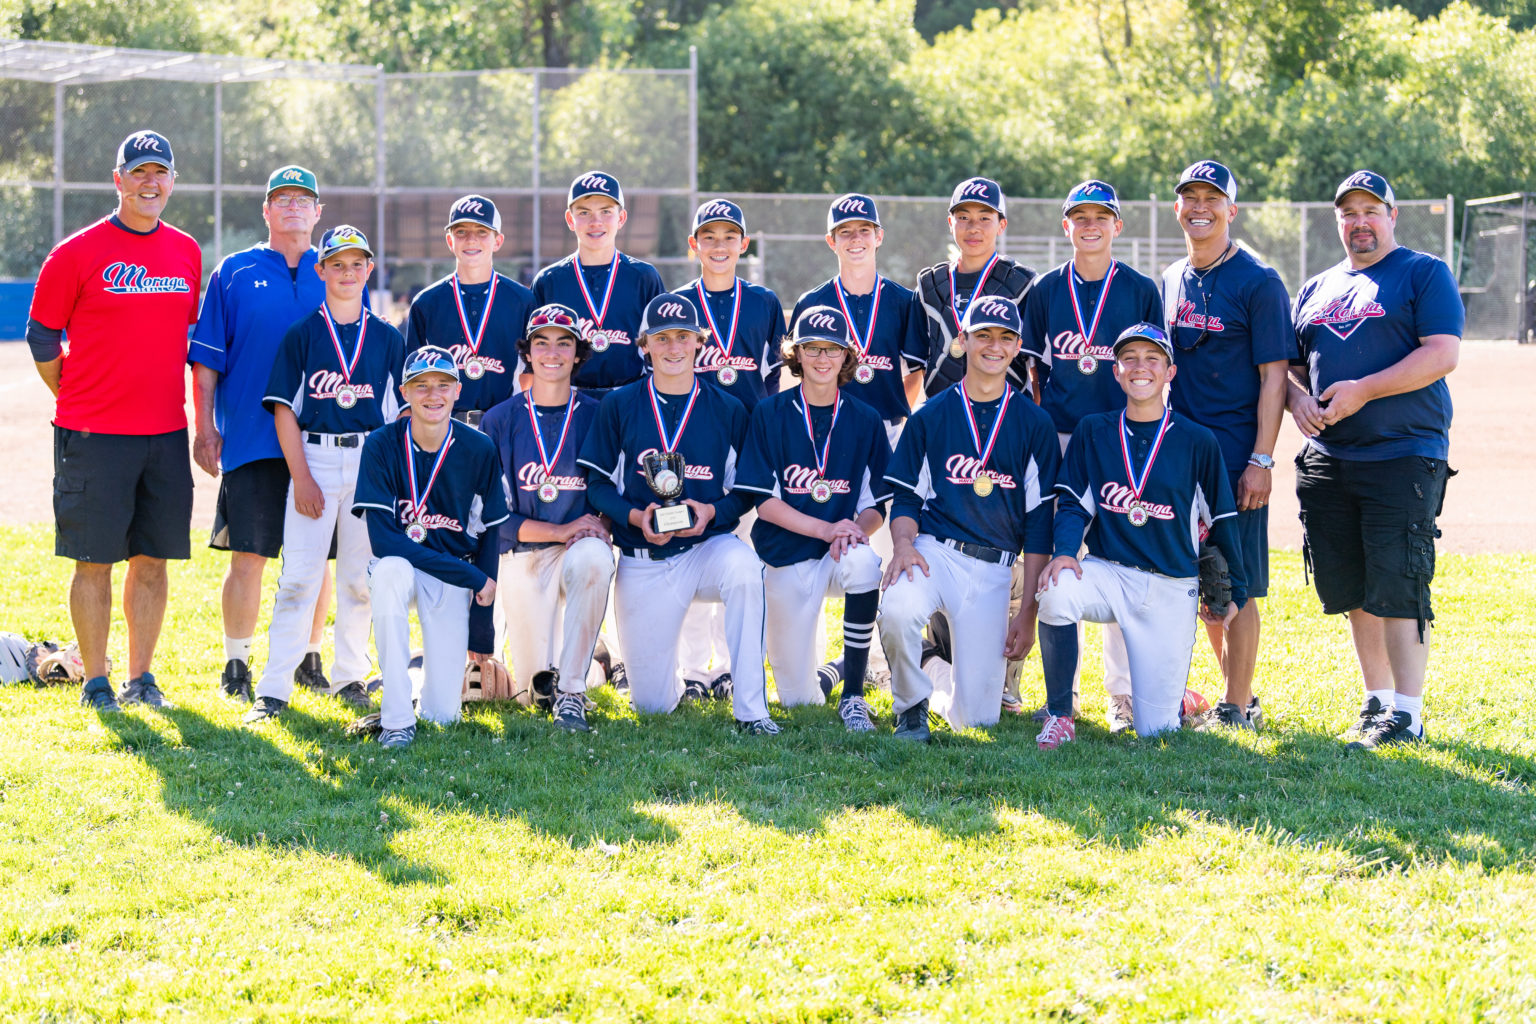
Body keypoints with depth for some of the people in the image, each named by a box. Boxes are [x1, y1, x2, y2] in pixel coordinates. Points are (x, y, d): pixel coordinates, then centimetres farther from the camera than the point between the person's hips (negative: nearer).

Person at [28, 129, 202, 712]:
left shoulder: (187, 253, 10)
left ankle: (141, 678, 15)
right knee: (95, 560, -1)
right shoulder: (78, 254, -5)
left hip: (165, 433, 4)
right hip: (94, 438, -4)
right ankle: (95, 681, 7)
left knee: (152, 559, 7)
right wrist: (78, 402, 3)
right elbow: (42, 336, 2)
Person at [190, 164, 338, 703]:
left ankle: (309, 658, 18)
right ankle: (236, 664, 7)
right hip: (251, 439, -2)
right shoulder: (234, 273, 6)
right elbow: (207, 358, 4)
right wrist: (205, 429, -2)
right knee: (247, 556, -3)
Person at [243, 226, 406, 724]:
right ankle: (274, 689, -6)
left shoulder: (387, 338, 8)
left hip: (371, 460, 2)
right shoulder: (302, 335, 2)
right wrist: (302, 477, -9)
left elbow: (400, 414, 9)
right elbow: (285, 409, -2)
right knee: (298, 576, -7)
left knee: (360, 577, 6)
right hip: (312, 458, -2)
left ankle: (350, 677, 18)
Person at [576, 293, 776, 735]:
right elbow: (598, 484, 3)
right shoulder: (619, 406, 3)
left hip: (707, 545, 0)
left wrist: (712, 511, -15)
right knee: (651, 705, -1)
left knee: (742, 566, -40)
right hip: (642, 561, 1)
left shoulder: (727, 411, 4)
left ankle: (750, 709, -31)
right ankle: (671, 676, 41)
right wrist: (636, 516, -16)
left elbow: (746, 491, 6)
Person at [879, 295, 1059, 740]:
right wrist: (904, 542, -16)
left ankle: (940, 666, 33)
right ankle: (911, 704, -6)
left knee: (975, 716, -5)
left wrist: (1028, 611, 0)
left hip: (994, 569, 1)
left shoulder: (1034, 424, 6)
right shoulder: (930, 416, 7)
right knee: (899, 609, -38)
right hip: (934, 550, -1)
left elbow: (1039, 521, 5)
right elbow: (906, 496, 8)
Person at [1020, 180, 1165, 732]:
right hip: (1058, 439, 1)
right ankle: (1061, 690, 7)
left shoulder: (1141, 291, 5)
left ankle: (1123, 692, 6)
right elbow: (1033, 370, 12)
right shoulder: (1045, 291, 9)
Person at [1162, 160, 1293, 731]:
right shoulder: (1171, 282, 13)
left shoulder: (1258, 283, -6)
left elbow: (1274, 376, -9)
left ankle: (1237, 710, 2)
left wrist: (1261, 460, -15)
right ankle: (1236, 694, 21)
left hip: (1235, 457, -6)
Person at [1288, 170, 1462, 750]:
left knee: (1397, 588, -10)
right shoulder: (1317, 290, 19)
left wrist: (1361, 391, -18)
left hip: (1404, 456, -6)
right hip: (1328, 460, 6)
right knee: (1351, 589, 8)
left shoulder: (1425, 274, 0)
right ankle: (1377, 699, 19)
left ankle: (1407, 713, -7)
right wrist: (1297, 397, -3)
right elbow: (1288, 365, 22)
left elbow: (1443, 354, -12)